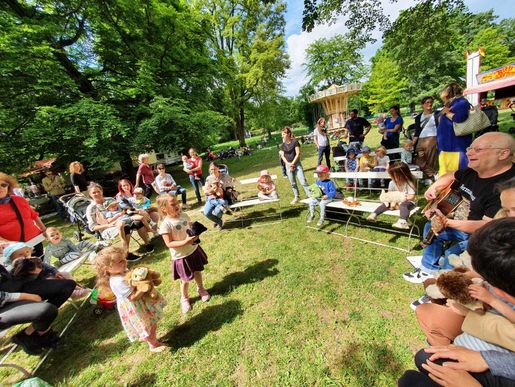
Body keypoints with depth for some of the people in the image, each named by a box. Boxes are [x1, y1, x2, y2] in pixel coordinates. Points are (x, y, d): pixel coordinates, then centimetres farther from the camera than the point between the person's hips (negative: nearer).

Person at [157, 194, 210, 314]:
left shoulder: (184, 215, -7)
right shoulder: (166, 224, -23)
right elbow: (169, 244, -22)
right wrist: (186, 241, -32)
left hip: (194, 249, 5)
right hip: (181, 256, -5)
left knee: (198, 271, 24)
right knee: (186, 280, 13)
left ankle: (201, 289, 51)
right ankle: (184, 298, 42)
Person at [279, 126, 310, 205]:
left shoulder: (294, 141, -8)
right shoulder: (283, 144, 5)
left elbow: (298, 154, -11)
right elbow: (282, 156, 4)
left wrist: (292, 163, -14)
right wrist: (288, 164, -9)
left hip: (296, 163, -4)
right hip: (288, 165, 4)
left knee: (303, 181, -8)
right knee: (293, 183, 10)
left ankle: (310, 195, -1)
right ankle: (296, 197, 24)